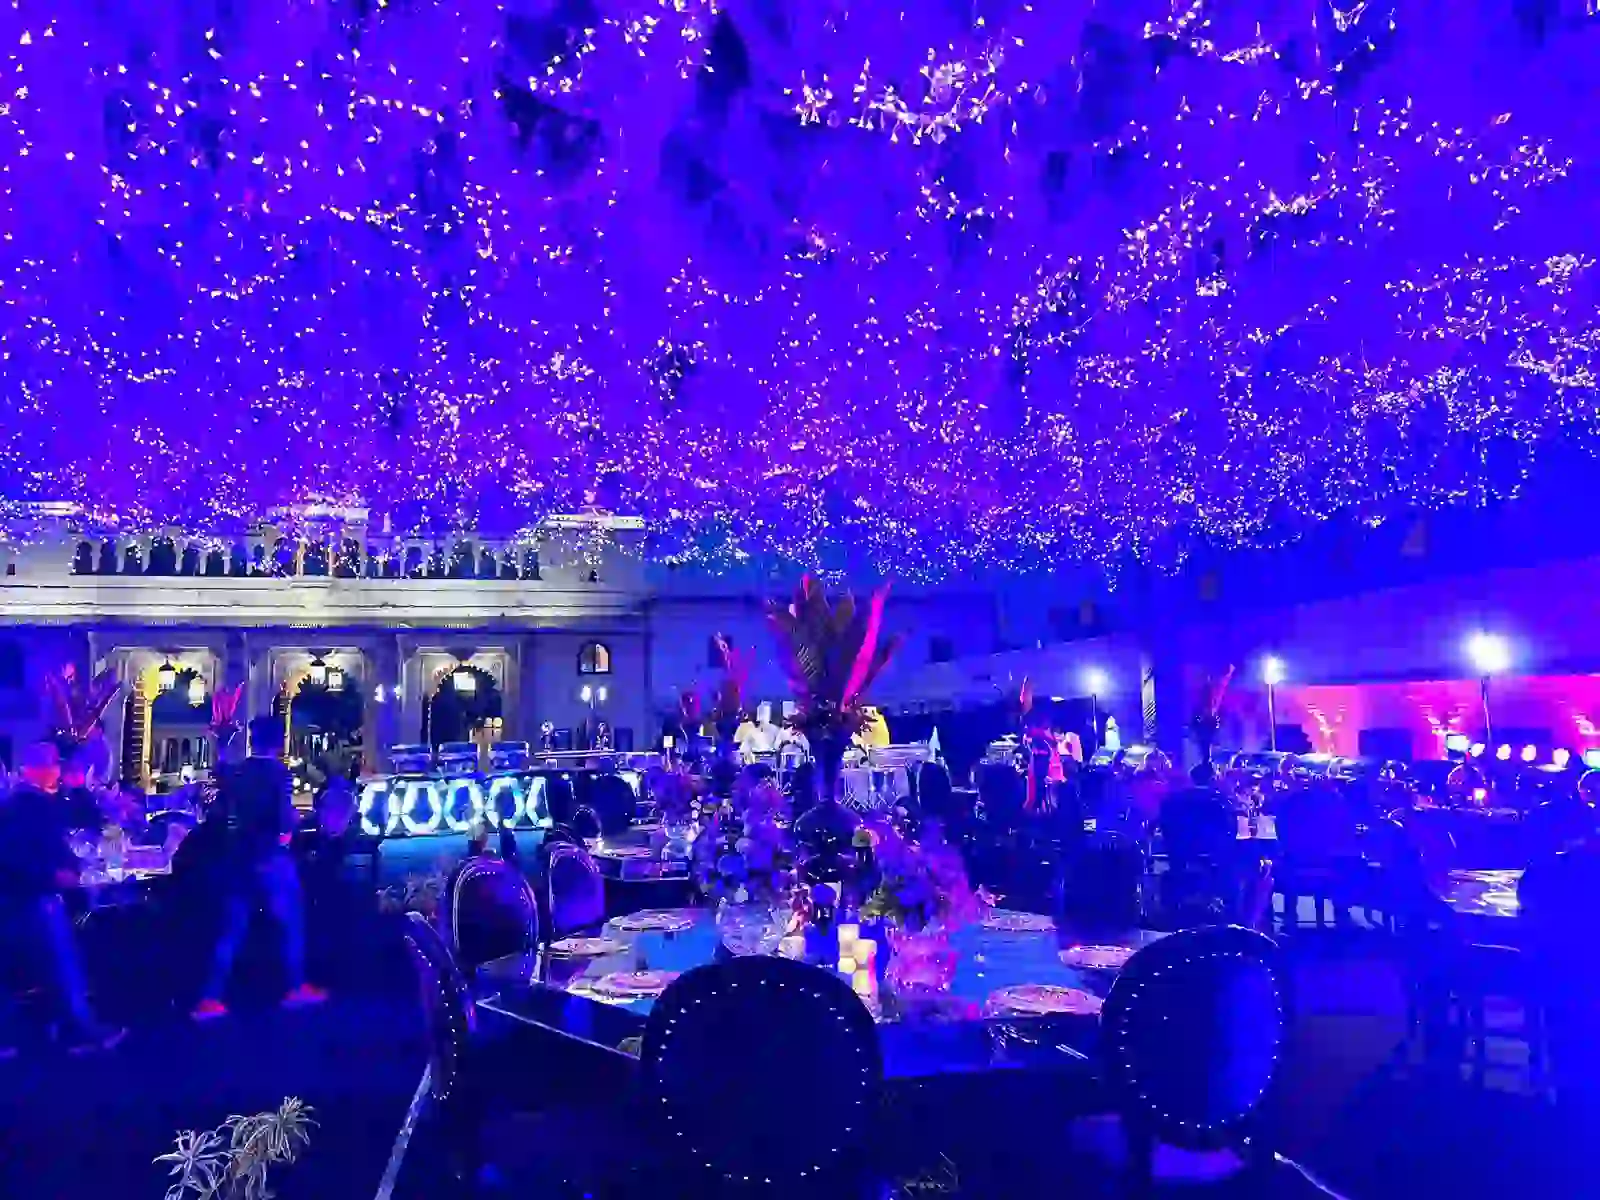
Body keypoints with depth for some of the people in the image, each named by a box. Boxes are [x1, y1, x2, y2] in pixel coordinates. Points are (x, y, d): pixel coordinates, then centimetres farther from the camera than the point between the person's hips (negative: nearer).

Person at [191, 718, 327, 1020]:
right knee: (292, 924, 9)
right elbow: (286, 820, -21)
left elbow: (219, 814, 10)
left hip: (237, 859, 6)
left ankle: (211, 999, 7)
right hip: (271, 859, -5)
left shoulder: (233, 773, 6)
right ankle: (297, 988, 15)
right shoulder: (280, 773, -12)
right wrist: (292, 820, 0)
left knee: (232, 931, 10)